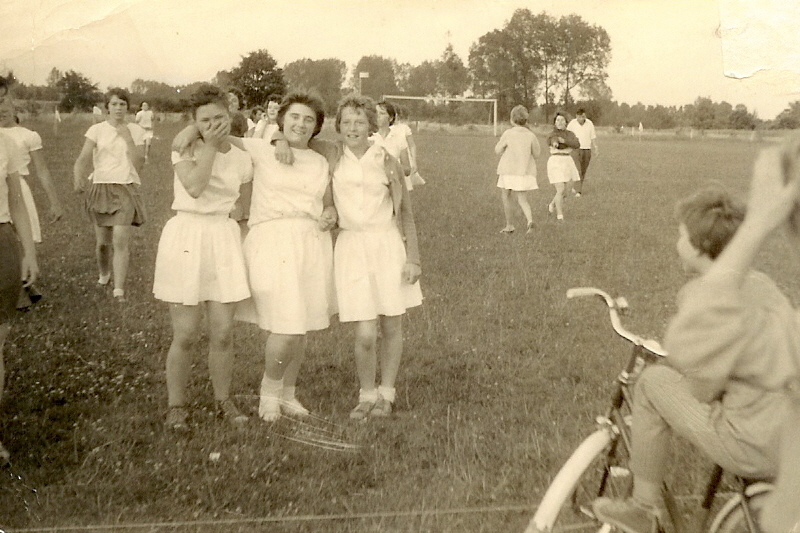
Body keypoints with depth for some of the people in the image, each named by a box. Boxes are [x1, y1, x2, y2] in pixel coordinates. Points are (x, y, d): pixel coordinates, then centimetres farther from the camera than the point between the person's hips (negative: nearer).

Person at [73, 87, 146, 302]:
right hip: (101, 187, 1)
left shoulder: (136, 131, 4)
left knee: (120, 240, -14)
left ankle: (119, 291, -12)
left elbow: (138, 164, -3)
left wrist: (128, 138, -10)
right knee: (103, 242, 7)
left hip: (126, 188, -1)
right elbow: (83, 159, -5)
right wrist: (78, 178, -25)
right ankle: (103, 275, 37)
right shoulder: (97, 130, 3)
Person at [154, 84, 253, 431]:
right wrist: (210, 146, -14)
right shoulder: (185, 148, -2)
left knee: (223, 334, 4)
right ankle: (176, 406, 15)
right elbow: (195, 187, -20)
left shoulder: (241, 159, 8)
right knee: (185, 335, -1)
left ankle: (223, 400, 22)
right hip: (186, 237, -3)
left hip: (224, 238, 3)